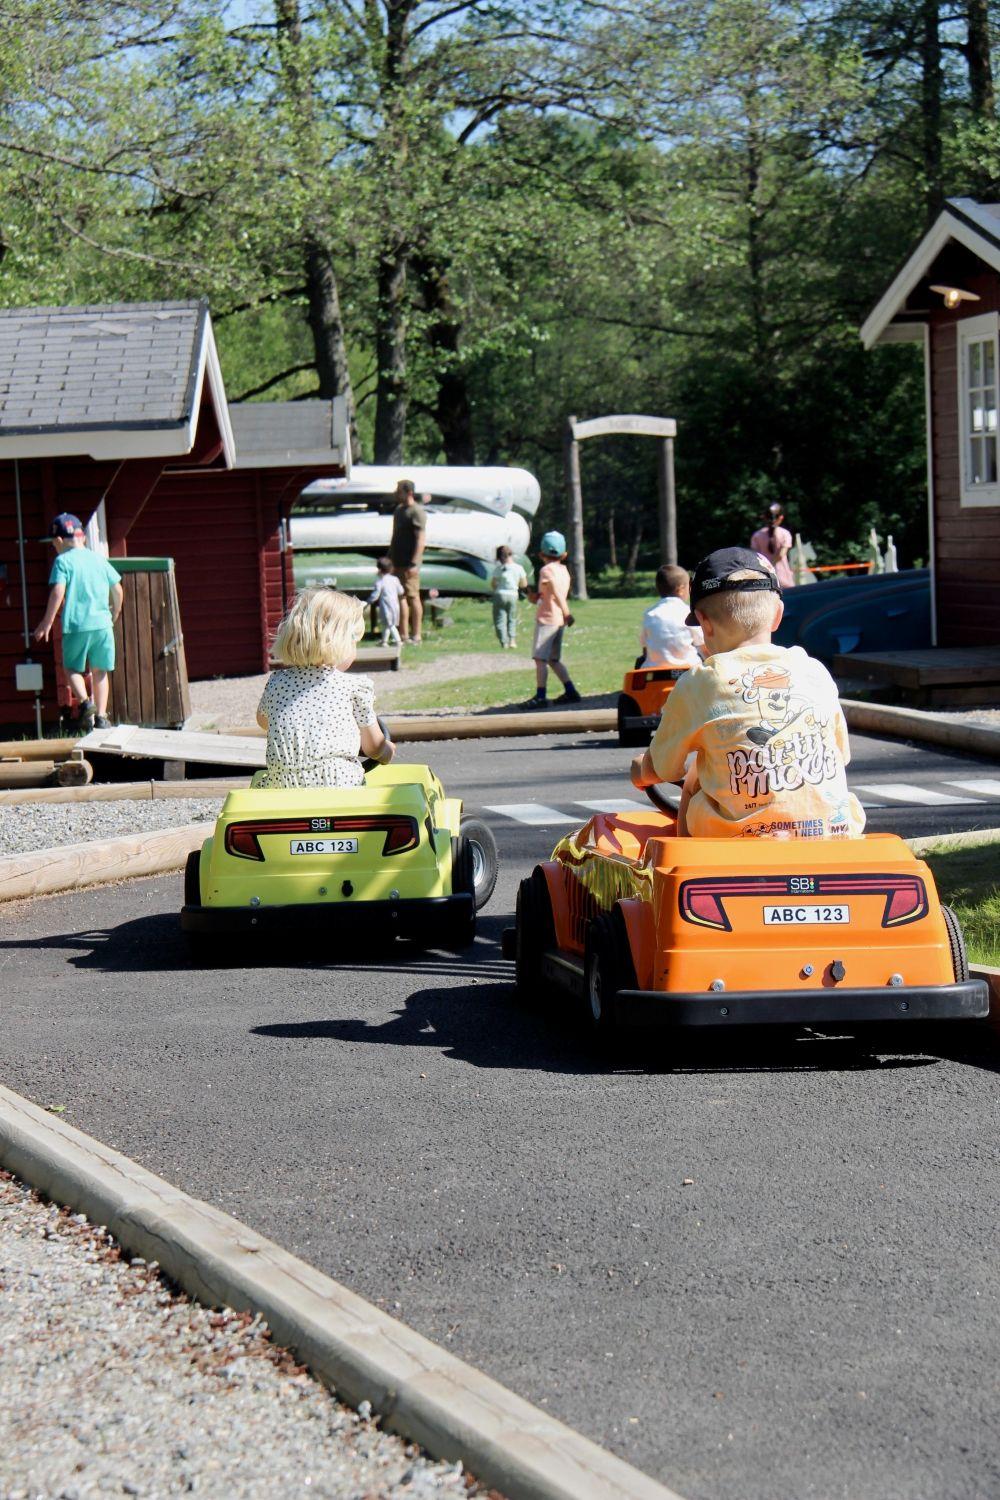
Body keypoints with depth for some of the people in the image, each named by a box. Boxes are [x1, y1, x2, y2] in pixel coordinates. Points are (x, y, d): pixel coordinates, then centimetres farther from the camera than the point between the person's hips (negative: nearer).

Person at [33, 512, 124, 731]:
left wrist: (47, 622, -8)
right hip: (102, 623, 4)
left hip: (76, 625, -4)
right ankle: (101, 716, 11)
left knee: (72, 668, 11)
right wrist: (115, 615, 29)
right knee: (100, 670, 13)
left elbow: (58, 592, -14)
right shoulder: (99, 559, 11)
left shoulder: (63, 561, -3)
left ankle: (85, 701, -14)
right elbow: (118, 590, 12)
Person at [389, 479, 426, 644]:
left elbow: (421, 539, -17)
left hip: (409, 564, -9)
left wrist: (414, 563, -22)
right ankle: (404, 635, 15)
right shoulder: (398, 510, 15)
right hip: (398, 562, 9)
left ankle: (416, 636, 0)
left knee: (412, 597, -4)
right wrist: (390, 558, 20)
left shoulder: (417, 512, -12)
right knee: (400, 597, 10)